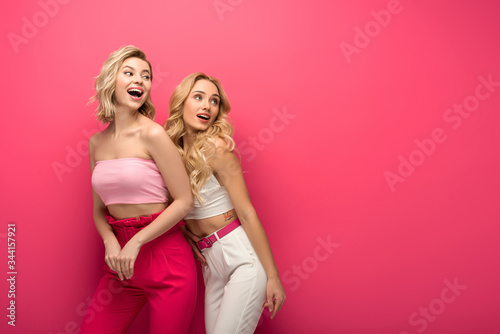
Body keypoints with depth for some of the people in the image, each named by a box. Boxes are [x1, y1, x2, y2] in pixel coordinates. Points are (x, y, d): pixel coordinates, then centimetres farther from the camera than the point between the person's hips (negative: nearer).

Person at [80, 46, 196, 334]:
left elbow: (184, 201, -12)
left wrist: (136, 242, -14)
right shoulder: (97, 142, 6)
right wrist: (110, 242, -7)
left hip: (165, 259, -5)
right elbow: (100, 208, 12)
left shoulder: (153, 134, -11)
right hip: (122, 263, 5)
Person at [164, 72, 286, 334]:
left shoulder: (216, 147, -13)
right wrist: (187, 235, -2)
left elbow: (247, 214, -13)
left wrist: (273, 276, -12)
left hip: (243, 256, -6)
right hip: (211, 263, 6)